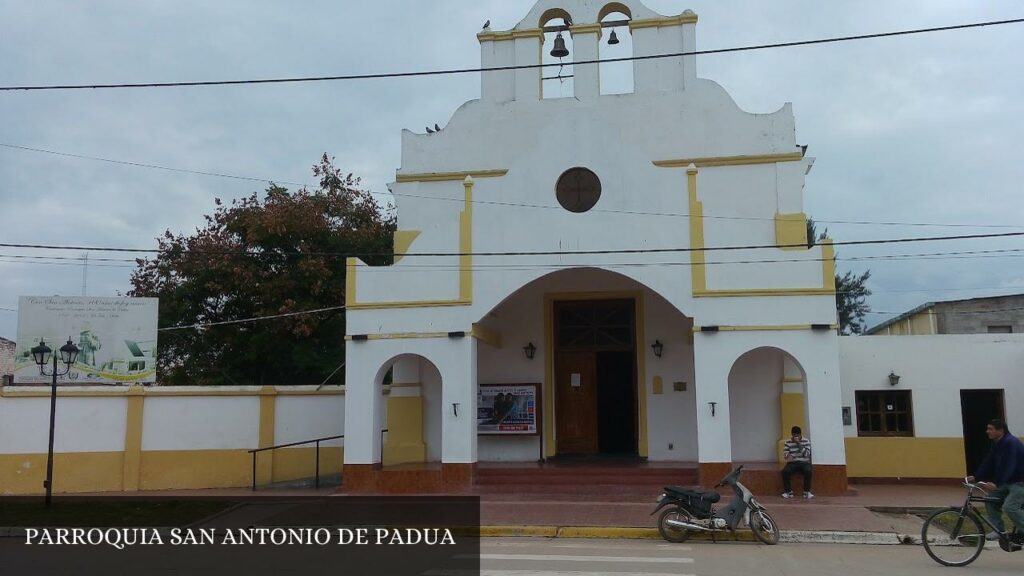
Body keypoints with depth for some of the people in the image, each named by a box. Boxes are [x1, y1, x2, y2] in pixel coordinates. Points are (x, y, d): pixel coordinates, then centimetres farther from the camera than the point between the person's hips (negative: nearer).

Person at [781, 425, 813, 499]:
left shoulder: (806, 441, 1)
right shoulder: (788, 442, 3)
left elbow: (807, 454, -11)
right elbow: (785, 454, -3)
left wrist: (799, 444, -18)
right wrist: (788, 456, -27)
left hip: (804, 462, -1)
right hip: (792, 463, 1)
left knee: (808, 471, -34)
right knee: (785, 471, -29)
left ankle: (807, 492, -18)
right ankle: (788, 491, -14)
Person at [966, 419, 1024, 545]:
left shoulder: (1010, 443, -25)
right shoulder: (996, 444, 5)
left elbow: (1008, 466, -34)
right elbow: (988, 463, 4)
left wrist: (996, 484, -43)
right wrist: (975, 477, -5)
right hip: (1007, 481, 10)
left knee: (1010, 507, -21)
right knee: (991, 500, 5)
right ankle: (999, 530, 14)